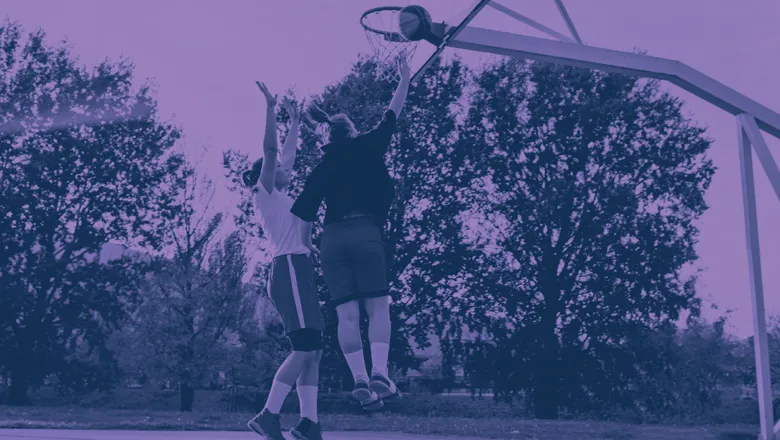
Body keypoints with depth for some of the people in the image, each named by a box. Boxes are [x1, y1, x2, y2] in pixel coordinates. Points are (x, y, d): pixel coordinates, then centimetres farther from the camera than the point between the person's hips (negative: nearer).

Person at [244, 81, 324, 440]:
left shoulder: (279, 198, 25)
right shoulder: (265, 193, 3)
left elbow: (288, 154, 33)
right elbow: (270, 150, -9)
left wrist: (295, 120, 37)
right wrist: (271, 108, -10)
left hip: (297, 271, 9)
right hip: (289, 269, -9)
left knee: (312, 350, 2)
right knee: (304, 349, -16)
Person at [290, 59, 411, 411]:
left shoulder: (321, 169, 17)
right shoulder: (369, 147, 12)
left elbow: (304, 216, 10)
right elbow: (393, 113, 24)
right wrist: (405, 79, 37)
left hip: (332, 238, 3)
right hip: (366, 233, -2)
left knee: (347, 314, -2)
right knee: (378, 307, -3)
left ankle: (360, 379, -11)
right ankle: (379, 372, -20)